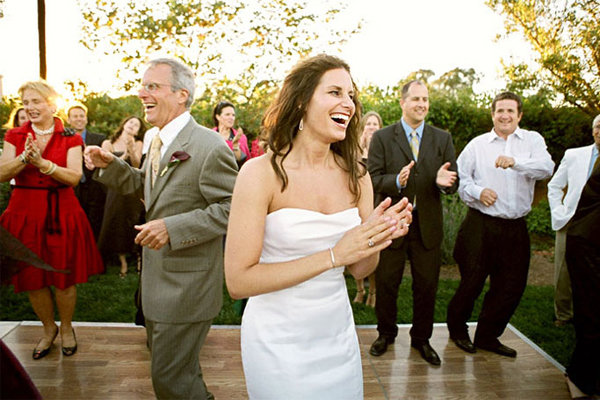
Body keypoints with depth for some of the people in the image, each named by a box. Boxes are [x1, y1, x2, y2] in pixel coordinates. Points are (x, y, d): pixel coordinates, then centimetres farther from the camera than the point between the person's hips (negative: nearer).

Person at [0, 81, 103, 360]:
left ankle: (67, 328, 28)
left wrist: (43, 163, -25)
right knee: (33, 279, 9)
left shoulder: (70, 138, 0)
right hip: (24, 213, 2)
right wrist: (24, 158, -21)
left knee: (64, 277, 5)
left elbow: (75, 177, -12)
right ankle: (49, 329, 31)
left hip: (61, 213, -2)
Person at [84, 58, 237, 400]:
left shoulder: (210, 147, -22)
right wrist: (110, 164, 2)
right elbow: (142, 184, 19)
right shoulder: (159, 142, 6)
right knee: (164, 361, 27)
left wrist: (173, 228, -28)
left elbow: (233, 208, -23)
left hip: (187, 284, -9)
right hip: (158, 277, 9)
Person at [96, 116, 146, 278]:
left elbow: (136, 165, -7)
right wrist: (123, 156, -16)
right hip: (116, 189, 1)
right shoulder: (108, 143, 7)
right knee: (116, 225, 1)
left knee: (134, 224, -1)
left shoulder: (137, 144, 6)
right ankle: (123, 263, 12)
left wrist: (131, 149, -23)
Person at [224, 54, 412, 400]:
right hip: (279, 341, -5)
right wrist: (333, 255, -26)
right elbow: (238, 282, -21)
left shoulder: (356, 175, -3)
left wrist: (379, 237, -18)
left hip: (338, 333, 5)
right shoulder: (261, 173, -18)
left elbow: (360, 270, 4)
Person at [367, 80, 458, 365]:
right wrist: (396, 181, -27)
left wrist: (444, 181, -22)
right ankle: (386, 334, 34)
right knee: (386, 283, 11)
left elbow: (453, 182, 2)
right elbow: (373, 179, -8)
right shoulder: (382, 138, -1)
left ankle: (421, 339, 33)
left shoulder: (442, 138, 6)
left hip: (428, 224, 2)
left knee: (427, 286, 12)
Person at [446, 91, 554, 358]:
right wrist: (478, 192, -13)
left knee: (512, 285, 8)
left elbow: (546, 168, -10)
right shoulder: (477, 144, 7)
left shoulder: (533, 140, 8)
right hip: (481, 225, -2)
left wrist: (515, 162, -27)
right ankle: (457, 328, 27)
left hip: (515, 228, 2)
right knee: (472, 280, 3)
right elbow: (459, 177, 6)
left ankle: (487, 336, 27)